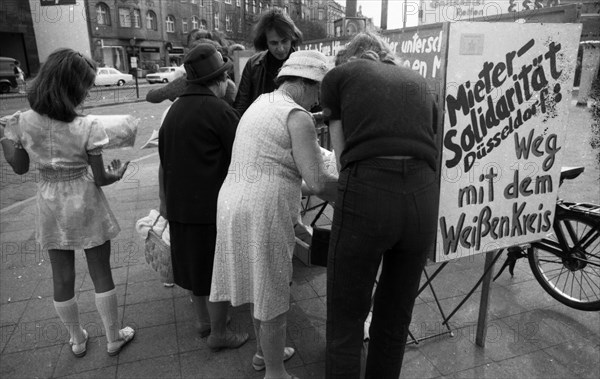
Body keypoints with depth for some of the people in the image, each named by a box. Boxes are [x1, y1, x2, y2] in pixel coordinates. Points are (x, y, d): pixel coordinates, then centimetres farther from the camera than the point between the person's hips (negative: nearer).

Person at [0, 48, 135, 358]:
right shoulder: (88, 127, -20)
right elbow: (100, 178, -13)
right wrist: (116, 173, 7)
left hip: (50, 205, 4)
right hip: (84, 204, -3)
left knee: (62, 278, 18)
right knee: (101, 274, 13)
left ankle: (77, 340, 37)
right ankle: (113, 338, 29)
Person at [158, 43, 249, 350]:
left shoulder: (174, 110, 9)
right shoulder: (219, 111, -14)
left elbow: (164, 162, 16)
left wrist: (165, 202, 24)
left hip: (180, 205, 8)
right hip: (213, 206, -8)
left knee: (193, 265, 21)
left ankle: (202, 321, 39)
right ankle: (218, 334, 22)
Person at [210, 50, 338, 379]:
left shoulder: (260, 103, 16)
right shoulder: (298, 117, -11)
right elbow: (317, 182, -18)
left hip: (234, 204, 9)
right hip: (262, 214, -9)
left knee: (261, 286, 24)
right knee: (274, 298, 7)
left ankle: (263, 352, 44)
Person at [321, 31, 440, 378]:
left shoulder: (338, 75, 16)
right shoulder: (419, 82, 27)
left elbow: (342, 156, 9)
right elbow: (429, 143, 18)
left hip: (366, 192, -4)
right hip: (424, 195, 5)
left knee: (345, 324, 12)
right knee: (396, 319, 22)